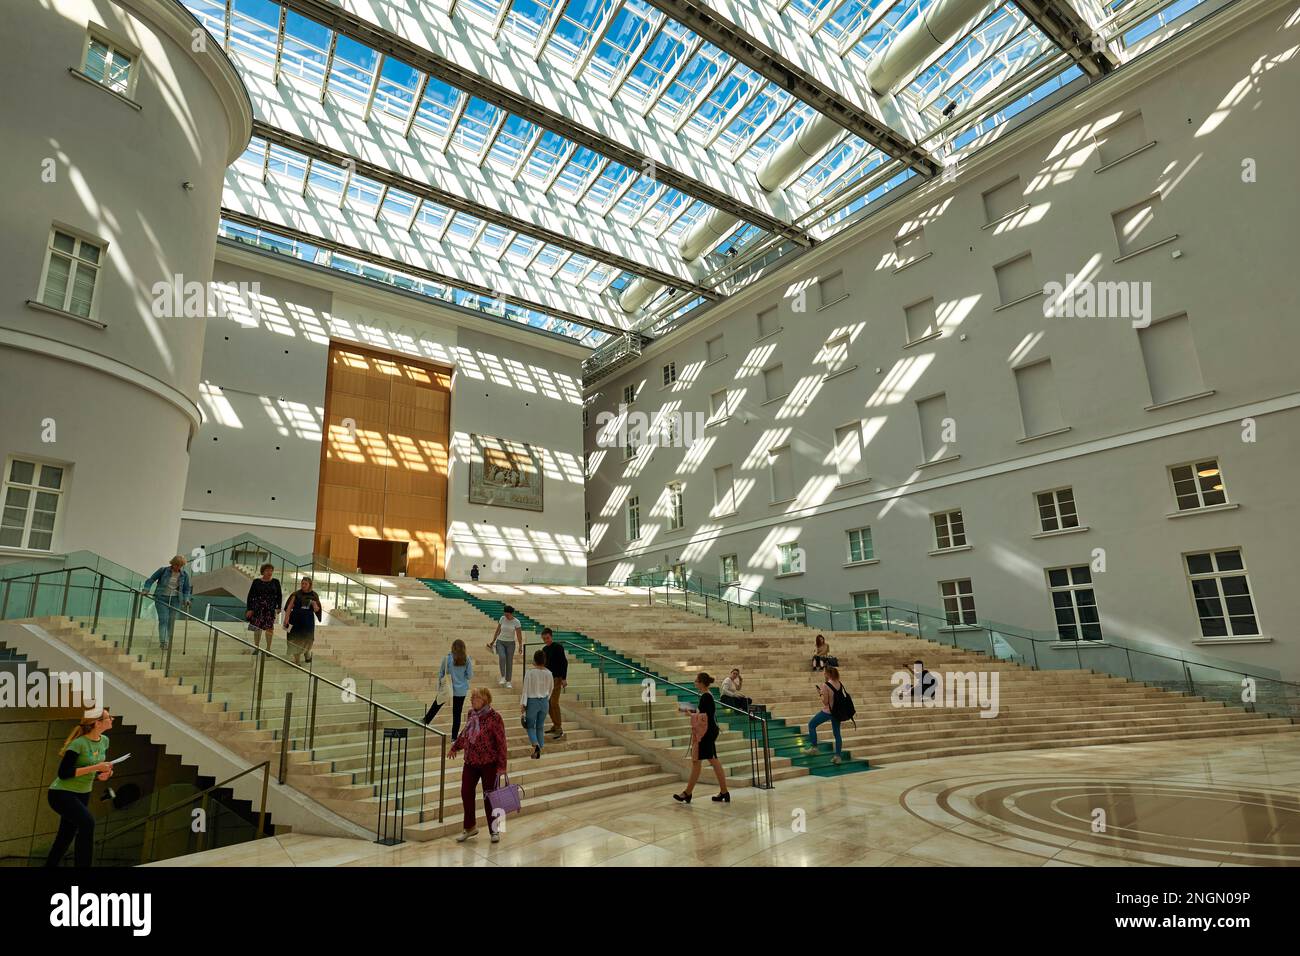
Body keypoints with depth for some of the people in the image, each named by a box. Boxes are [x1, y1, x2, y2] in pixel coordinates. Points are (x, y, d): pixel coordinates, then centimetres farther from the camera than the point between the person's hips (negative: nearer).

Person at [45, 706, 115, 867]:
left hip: (82, 794, 8)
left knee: (66, 836, 15)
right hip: (61, 794, -8)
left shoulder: (104, 740, 0)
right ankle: (83, 863, -17)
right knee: (87, 822, -26)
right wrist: (95, 768, -27)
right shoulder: (79, 743, -23)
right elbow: (63, 773, -25)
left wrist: (102, 774, -7)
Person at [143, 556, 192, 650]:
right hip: (161, 599, -2)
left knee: (171, 621, 6)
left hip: (175, 600, 2)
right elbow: (151, 579, 3)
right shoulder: (163, 570, -6)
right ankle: (162, 642, -15)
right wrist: (146, 589, -9)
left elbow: (186, 589, 7)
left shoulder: (184, 575, -1)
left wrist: (186, 599, -5)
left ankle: (167, 641, 18)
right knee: (163, 619, -12)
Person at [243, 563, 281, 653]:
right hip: (257, 607, 0)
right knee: (257, 628, 5)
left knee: (270, 627, -3)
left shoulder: (275, 582, 4)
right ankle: (256, 647, 18)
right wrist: (249, 609, -3)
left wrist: (278, 607, 1)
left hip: (270, 608, 0)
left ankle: (268, 648, 6)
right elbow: (250, 595, 2)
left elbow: (279, 596, 8)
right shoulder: (256, 581, 1)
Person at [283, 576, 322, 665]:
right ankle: (296, 658, 19)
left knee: (307, 639, 10)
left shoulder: (314, 595, 2)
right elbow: (289, 607, -5)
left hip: (308, 621, 1)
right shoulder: (296, 594, -3)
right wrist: (286, 618, -13)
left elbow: (317, 610, 7)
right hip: (296, 620, -1)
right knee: (296, 639, 6)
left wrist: (314, 604, -15)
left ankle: (308, 653, 38)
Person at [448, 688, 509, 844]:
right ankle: (469, 827, 28)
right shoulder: (471, 714, 1)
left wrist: (501, 765, -17)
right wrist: (455, 747, 29)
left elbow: (501, 742, -16)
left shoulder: (494, 718, -18)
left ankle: (493, 830, 21)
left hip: (489, 764, -6)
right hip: (470, 762, 6)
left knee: (489, 796, 3)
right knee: (466, 793, 8)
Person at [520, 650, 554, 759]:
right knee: (540, 727, 15)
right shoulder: (549, 673, -3)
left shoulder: (530, 673, -15)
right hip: (544, 702, 4)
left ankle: (535, 744, -15)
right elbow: (551, 688, 10)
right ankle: (538, 752, 16)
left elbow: (526, 689, -13)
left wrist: (523, 704, -7)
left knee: (530, 726, 10)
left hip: (532, 702, -3)